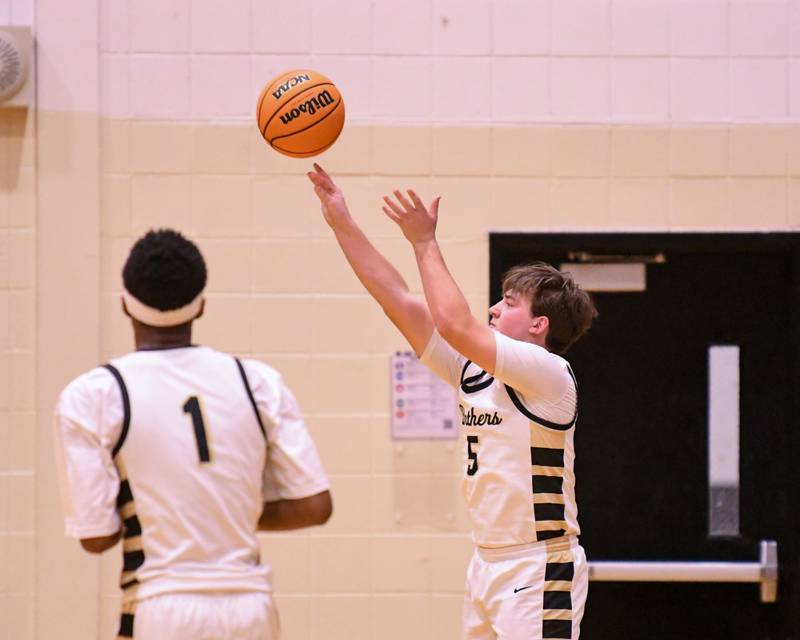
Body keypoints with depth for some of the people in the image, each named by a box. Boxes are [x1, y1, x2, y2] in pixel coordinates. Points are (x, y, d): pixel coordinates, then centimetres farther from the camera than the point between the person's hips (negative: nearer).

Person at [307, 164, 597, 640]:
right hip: (488, 563, 8)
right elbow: (400, 302, 10)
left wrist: (425, 242, -12)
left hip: (540, 570, -8)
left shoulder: (551, 374, -11)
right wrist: (343, 224, 7)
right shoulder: (474, 370, 11)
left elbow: (455, 324, -21)